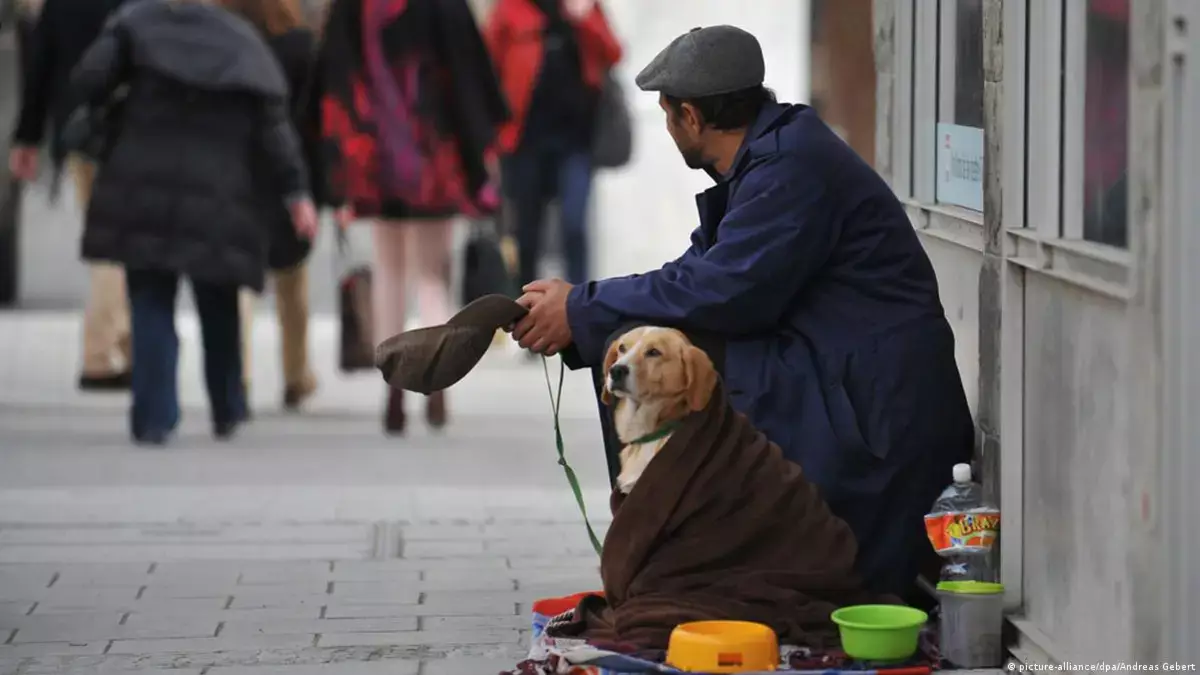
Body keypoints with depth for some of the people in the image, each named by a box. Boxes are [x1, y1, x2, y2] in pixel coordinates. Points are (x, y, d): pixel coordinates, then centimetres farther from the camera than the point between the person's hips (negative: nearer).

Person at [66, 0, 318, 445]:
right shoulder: (246, 45, 7)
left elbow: (86, 83, -9)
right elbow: (274, 127, 0)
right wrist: (297, 192, 0)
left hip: (143, 195, -1)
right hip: (217, 204, 1)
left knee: (152, 310, 2)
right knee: (219, 314, 17)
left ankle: (154, 419, -7)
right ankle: (227, 413, 25)